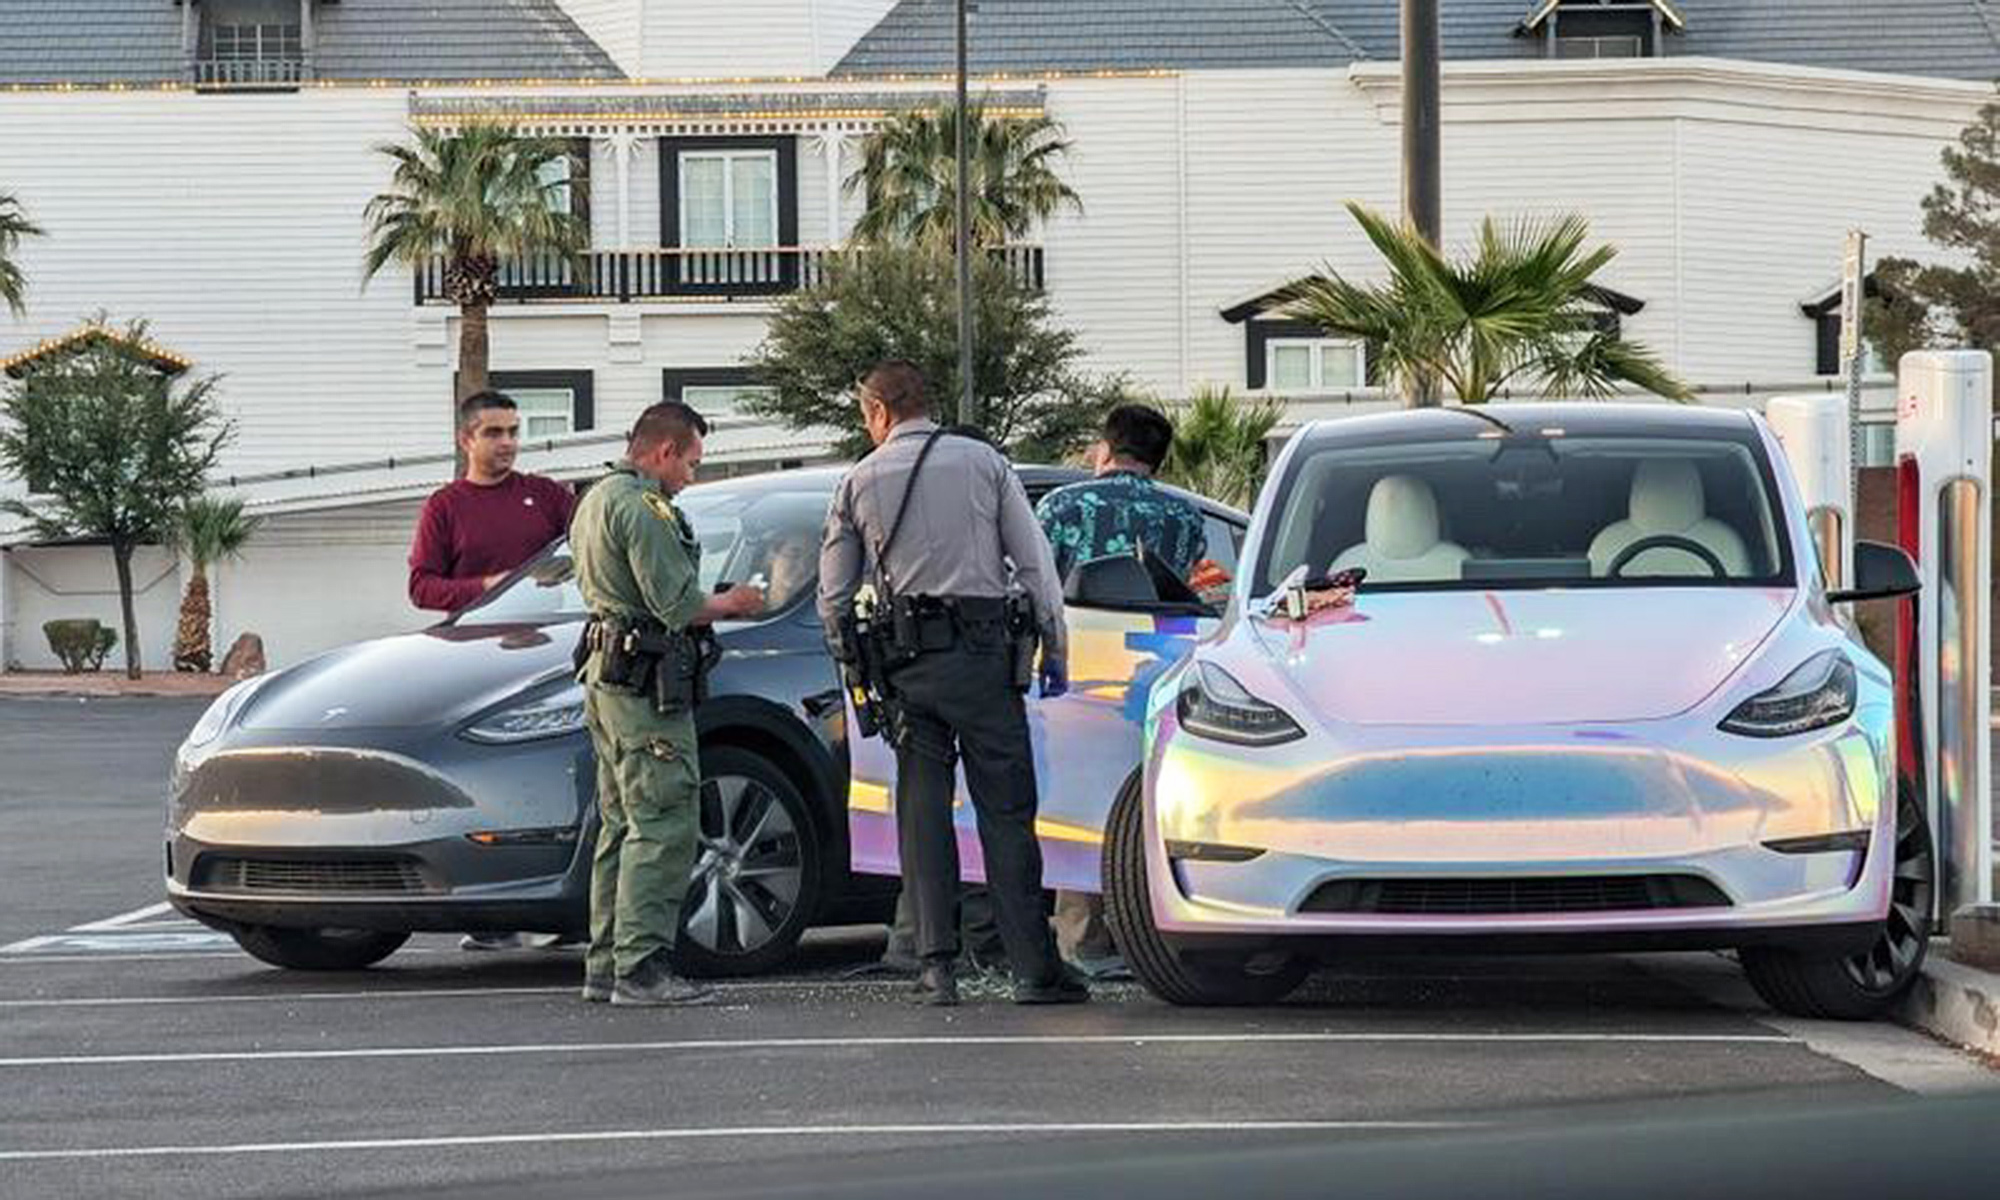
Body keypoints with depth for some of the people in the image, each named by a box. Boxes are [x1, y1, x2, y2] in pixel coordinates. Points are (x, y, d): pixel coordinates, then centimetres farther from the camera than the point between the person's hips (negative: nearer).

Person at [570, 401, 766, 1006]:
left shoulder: (595, 501, 19)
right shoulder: (642, 507, -14)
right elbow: (677, 604, -19)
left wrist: (710, 602, 21)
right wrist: (731, 604, 0)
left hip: (605, 674, 11)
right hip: (645, 683, -11)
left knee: (623, 824, 14)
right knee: (664, 825, -11)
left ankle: (605, 965, 16)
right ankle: (641, 967, -15)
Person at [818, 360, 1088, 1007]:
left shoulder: (860, 482, 8)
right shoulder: (984, 462, 5)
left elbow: (834, 596, 10)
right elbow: (1035, 563, 2)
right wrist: (1054, 652, 7)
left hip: (906, 661, 1)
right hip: (982, 651, -1)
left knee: (922, 812, 6)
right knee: (1006, 811, 0)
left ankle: (937, 965, 1)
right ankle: (1034, 967, -2)